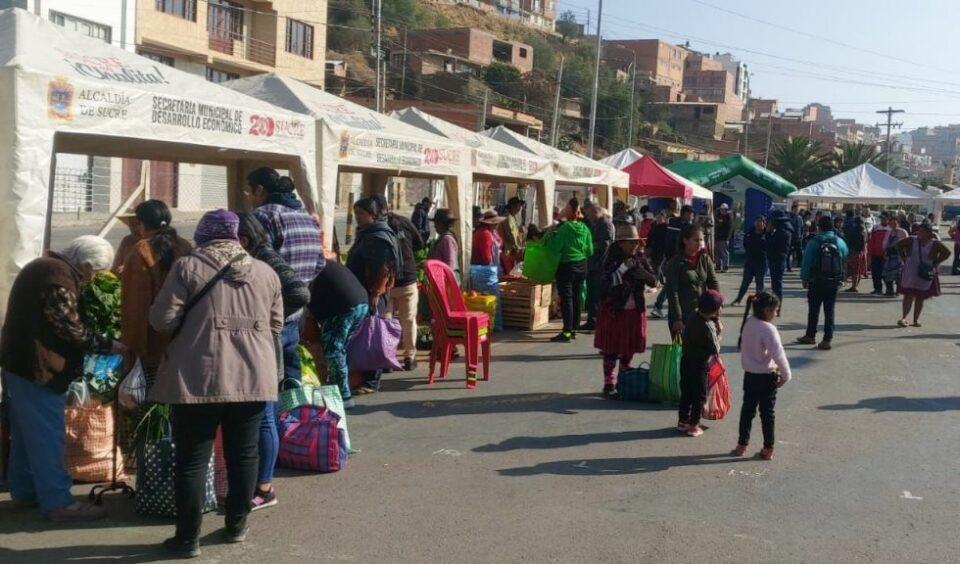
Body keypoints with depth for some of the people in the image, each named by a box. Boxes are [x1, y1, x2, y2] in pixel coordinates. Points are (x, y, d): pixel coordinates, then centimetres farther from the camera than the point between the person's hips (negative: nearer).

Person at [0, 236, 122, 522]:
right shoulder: (60, 278, -21)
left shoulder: (44, 265, 12)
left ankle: (24, 490, 28)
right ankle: (57, 501, 0)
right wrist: (108, 346, -13)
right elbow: (70, 328, -23)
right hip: (38, 367, -10)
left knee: (26, 431, 18)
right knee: (48, 435, -5)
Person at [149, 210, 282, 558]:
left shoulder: (188, 267, -1)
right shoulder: (266, 272, 10)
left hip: (198, 378, -3)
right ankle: (236, 526, 26)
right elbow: (276, 325, 16)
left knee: (192, 459, 4)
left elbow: (162, 319, -4)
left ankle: (188, 539, 9)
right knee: (243, 454, 14)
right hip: (253, 378, 3)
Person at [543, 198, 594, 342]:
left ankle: (567, 332, -8)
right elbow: (590, 251, 6)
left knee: (566, 299, -5)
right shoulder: (585, 229, 2)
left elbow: (556, 248, -18)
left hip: (567, 266, -6)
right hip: (582, 266, 6)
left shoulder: (565, 227, -16)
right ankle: (573, 329, 20)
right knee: (576, 298, 13)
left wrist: (550, 236, -3)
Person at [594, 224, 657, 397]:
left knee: (629, 349, 12)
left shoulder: (640, 259, 3)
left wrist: (638, 268, -18)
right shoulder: (612, 259, -9)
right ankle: (609, 384, 9)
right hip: (614, 311, -4)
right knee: (611, 350, 1)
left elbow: (653, 281, -4)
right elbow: (606, 284, -22)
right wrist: (623, 268, -25)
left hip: (635, 311, 4)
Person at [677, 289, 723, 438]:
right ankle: (693, 426, 10)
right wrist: (718, 332, -6)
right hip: (699, 364, -7)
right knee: (699, 395, 6)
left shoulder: (692, 315, -5)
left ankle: (683, 421, 25)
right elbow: (715, 350, -18)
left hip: (686, 359, 7)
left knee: (686, 392, 17)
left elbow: (684, 321, 19)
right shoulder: (708, 327, -26)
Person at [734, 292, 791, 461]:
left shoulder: (747, 324, -3)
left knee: (747, 409, 16)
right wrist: (786, 375, -11)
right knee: (767, 412, 7)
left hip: (749, 375, 5)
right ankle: (768, 449, 16)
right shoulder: (768, 329, -23)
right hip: (767, 377, -5)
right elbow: (778, 355, -23)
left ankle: (742, 444, 25)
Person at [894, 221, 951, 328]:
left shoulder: (934, 244, -6)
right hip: (910, 274, 0)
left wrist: (935, 263, -7)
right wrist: (904, 258, 4)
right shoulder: (912, 240, -1)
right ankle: (904, 317, 4)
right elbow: (899, 245, 11)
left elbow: (947, 252, -2)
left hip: (925, 275, 0)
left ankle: (916, 319, 16)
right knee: (908, 295, 0)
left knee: (921, 297, 7)